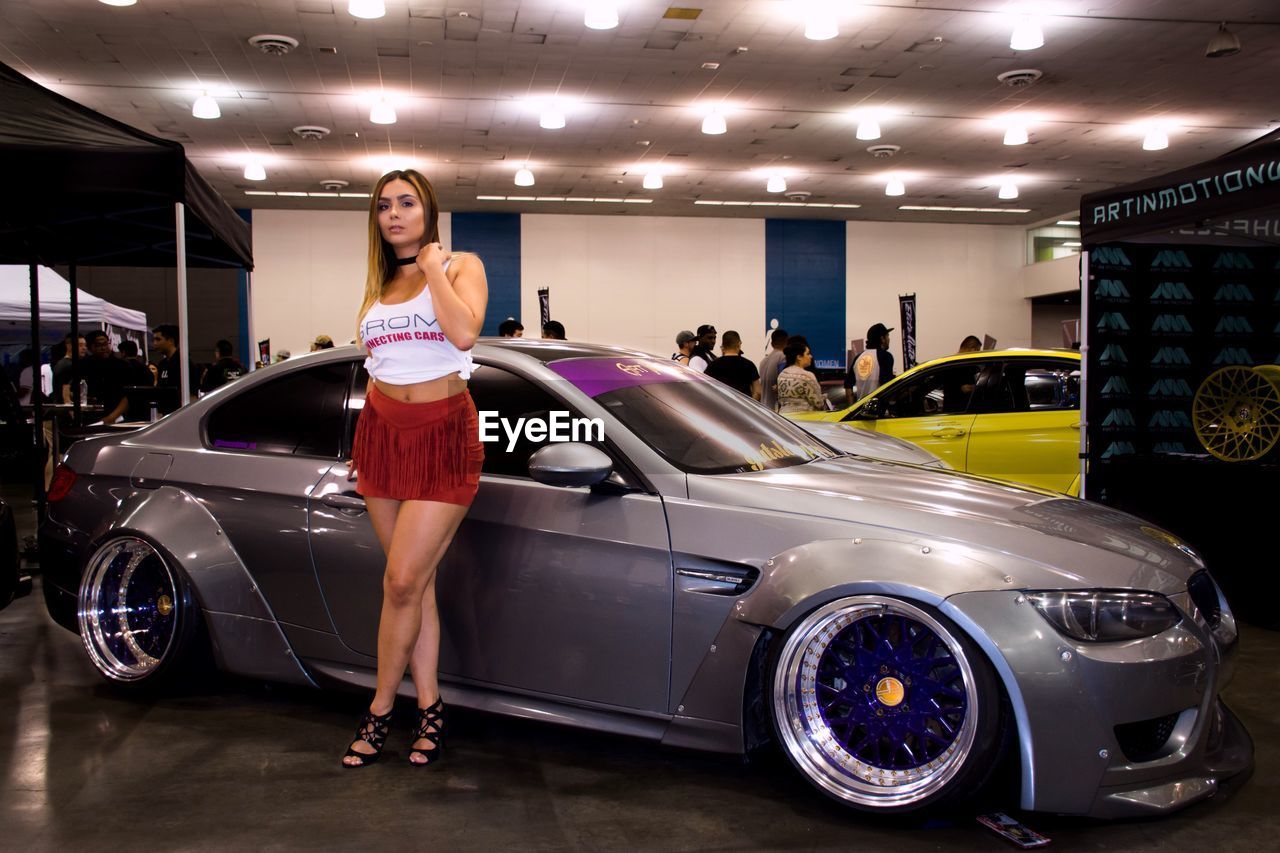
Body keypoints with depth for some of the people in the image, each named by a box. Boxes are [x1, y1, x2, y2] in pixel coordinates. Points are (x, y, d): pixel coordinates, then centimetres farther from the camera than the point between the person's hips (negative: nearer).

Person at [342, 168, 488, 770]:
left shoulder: (461, 266, 0)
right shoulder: (378, 284, 16)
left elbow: (463, 333, -21)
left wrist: (432, 266, -10)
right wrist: (361, 447, 15)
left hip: (442, 434, -5)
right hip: (382, 432, 5)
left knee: (402, 582, -9)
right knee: (414, 580, 7)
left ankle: (381, 709, 8)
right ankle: (429, 707, 16)